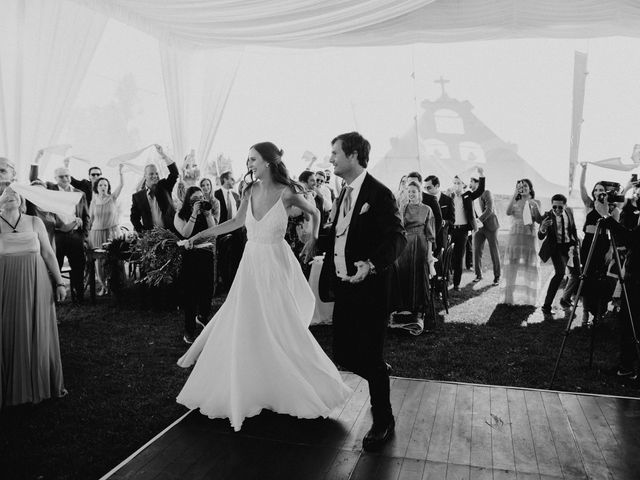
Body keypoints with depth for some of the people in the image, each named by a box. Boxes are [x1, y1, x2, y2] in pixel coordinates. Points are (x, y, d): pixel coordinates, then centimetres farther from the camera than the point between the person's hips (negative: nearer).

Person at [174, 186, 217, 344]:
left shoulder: (208, 213, 10)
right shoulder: (180, 215, 1)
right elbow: (185, 233, -16)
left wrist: (208, 214, -11)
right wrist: (194, 214, -17)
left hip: (207, 256, 3)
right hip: (189, 258, -3)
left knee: (207, 291, 6)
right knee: (189, 294, 0)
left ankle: (202, 317, 38)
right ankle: (189, 331, 11)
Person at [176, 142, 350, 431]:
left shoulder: (286, 193, -11)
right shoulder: (250, 191, 2)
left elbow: (315, 213, 5)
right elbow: (238, 221, 14)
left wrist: (313, 240, -8)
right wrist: (200, 235, 14)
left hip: (275, 265, -5)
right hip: (251, 263, 5)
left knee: (280, 328, 2)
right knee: (243, 328, 9)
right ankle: (244, 389, 28)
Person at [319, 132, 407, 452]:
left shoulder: (379, 194, -12)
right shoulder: (342, 195, 13)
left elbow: (397, 237, -18)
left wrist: (371, 264, -33)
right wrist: (329, 281, 15)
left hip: (369, 288, -8)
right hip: (344, 287, 8)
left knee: (370, 359, 2)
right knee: (343, 355, 14)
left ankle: (383, 422, 21)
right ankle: (381, 375, 43)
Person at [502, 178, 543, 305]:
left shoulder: (535, 203, 8)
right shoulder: (515, 202, 11)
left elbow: (539, 220, -2)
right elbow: (508, 212, -11)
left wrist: (534, 207, -15)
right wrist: (514, 194, -13)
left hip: (529, 236, -1)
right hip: (514, 236, 1)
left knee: (527, 266, -1)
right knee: (513, 265, -3)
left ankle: (526, 297, 7)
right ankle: (513, 296, 1)